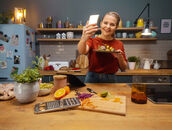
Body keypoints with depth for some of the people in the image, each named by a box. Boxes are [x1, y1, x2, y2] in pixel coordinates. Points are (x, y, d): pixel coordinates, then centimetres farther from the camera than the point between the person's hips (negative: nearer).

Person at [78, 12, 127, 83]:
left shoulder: (119, 44, 1)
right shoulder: (92, 40, -5)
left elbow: (123, 68, 5)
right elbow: (82, 51, -27)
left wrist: (120, 57, -15)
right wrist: (84, 38, -47)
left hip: (110, 80, 2)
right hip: (92, 79, -1)